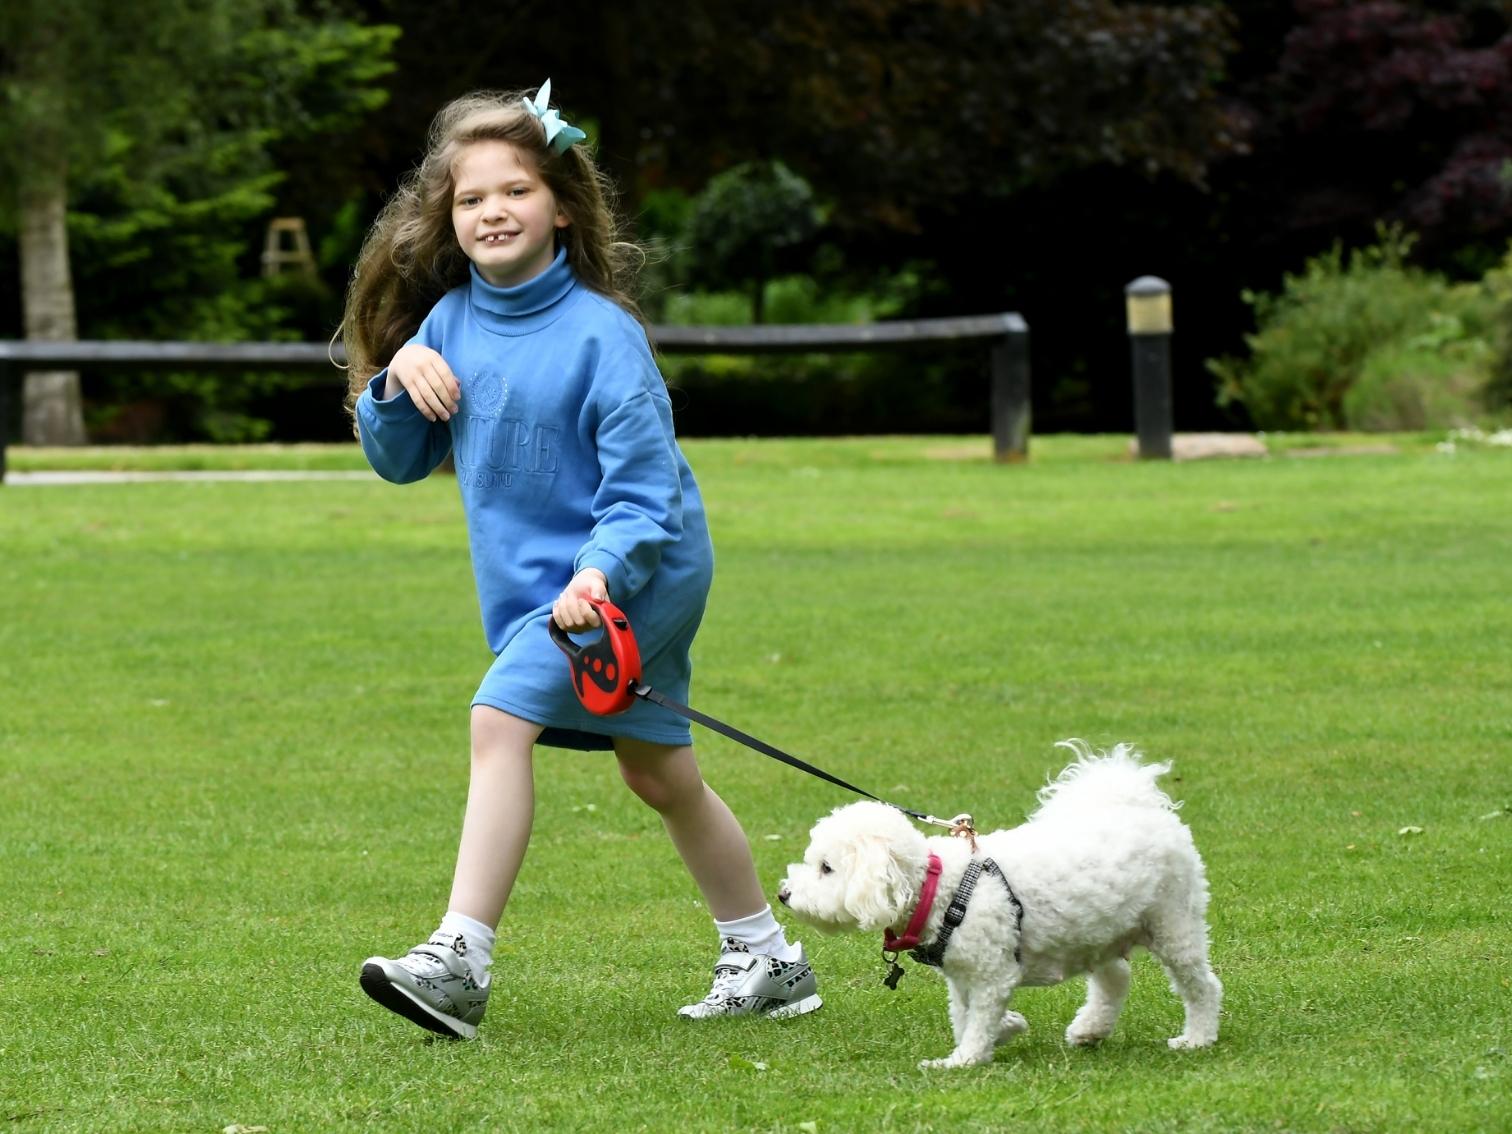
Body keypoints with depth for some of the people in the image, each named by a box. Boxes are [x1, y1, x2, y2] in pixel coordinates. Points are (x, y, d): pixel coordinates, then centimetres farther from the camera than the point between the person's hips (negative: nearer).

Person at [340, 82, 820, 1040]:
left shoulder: (601, 334, -18)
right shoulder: (447, 324, 2)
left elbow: (644, 486, -20)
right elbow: (398, 461, 9)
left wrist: (600, 572, -35)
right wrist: (397, 381, -10)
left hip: (631, 573, -8)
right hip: (532, 580, 8)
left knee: (502, 717, -24)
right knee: (663, 778, 16)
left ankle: (460, 960, -27)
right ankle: (769, 961, 30)